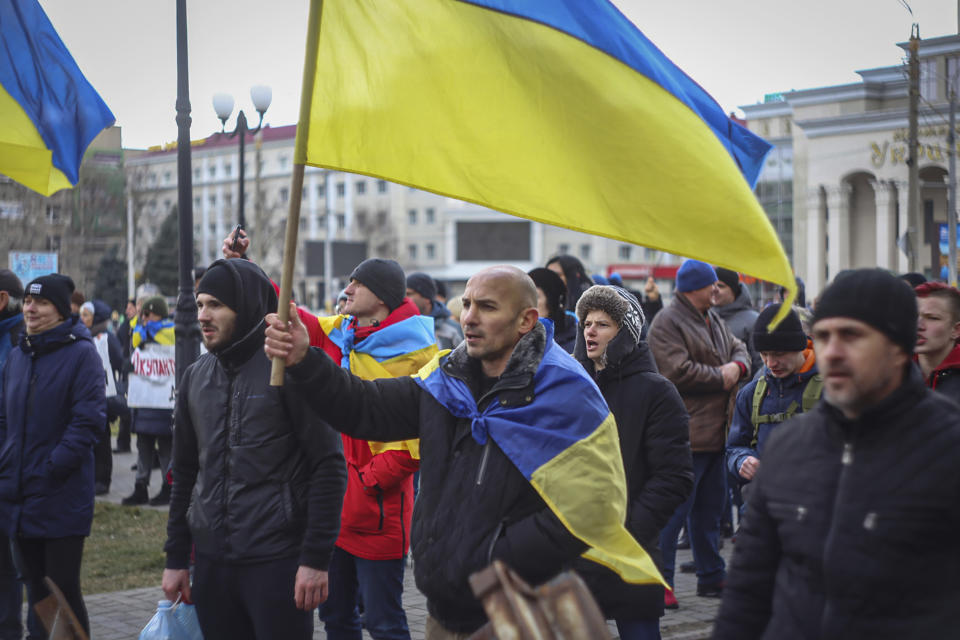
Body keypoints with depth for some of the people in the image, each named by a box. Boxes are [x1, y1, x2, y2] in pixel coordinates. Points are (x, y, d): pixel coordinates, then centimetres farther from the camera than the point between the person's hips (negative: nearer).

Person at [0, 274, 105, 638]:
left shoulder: (81, 353, -9)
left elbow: (88, 421, -14)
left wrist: (50, 469, -18)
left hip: (61, 500, -6)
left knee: (64, 592, -2)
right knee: (36, 591, 14)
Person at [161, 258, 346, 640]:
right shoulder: (196, 377, 11)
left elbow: (329, 466, -10)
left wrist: (316, 558, -14)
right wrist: (176, 558, 14)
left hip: (277, 561, -6)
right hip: (211, 562, 6)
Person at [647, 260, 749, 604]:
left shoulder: (713, 320, 18)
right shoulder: (667, 323, -12)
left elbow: (739, 349, 21)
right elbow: (678, 372, -22)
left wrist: (737, 365, -3)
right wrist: (720, 377, -11)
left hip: (715, 432, 9)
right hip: (685, 433, -9)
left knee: (710, 508, 16)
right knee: (674, 509, -7)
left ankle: (712, 576, 26)